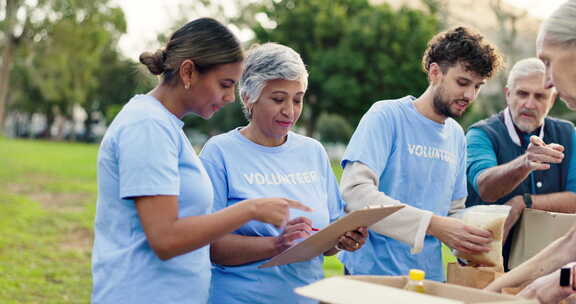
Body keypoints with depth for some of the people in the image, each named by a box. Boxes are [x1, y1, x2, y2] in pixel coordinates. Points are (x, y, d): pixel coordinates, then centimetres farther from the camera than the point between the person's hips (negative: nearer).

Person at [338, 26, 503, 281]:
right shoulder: (386, 116, -11)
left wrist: (471, 242, -6)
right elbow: (355, 190, -22)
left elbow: (454, 209, 16)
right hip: (373, 269, -6)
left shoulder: (456, 135, 10)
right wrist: (432, 224, -27)